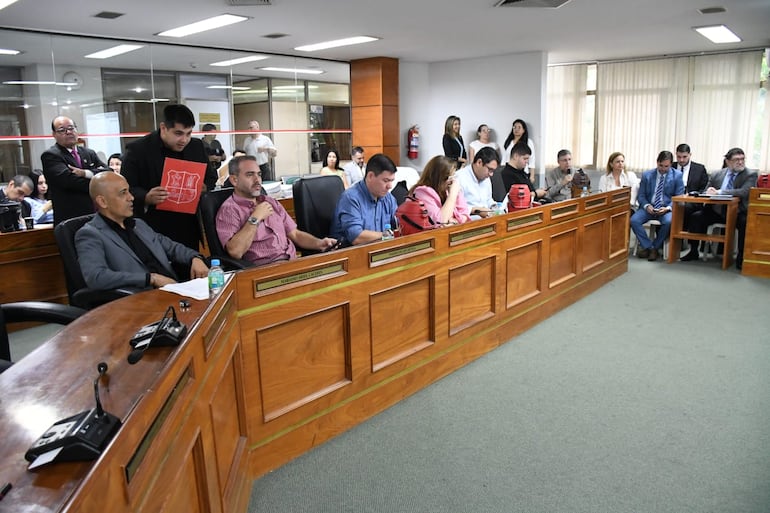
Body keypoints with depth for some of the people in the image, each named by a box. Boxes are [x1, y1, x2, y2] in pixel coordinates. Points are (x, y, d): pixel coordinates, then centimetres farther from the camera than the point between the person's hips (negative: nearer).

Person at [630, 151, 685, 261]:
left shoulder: (677, 175, 3)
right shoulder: (647, 175, 7)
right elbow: (641, 195, 8)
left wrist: (668, 208, -17)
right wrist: (646, 206, -13)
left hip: (666, 208, -2)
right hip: (649, 208, 2)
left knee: (669, 222, -35)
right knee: (634, 220, -26)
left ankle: (655, 247, -12)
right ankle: (648, 247, -11)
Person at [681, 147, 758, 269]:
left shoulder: (751, 175, -1)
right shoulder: (717, 175, 10)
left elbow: (744, 192, -19)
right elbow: (706, 193, 18)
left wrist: (719, 192, -24)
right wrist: (709, 191, -9)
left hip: (737, 212, -3)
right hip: (717, 211, 4)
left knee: (745, 223, -34)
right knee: (696, 217, -18)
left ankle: (741, 258, -19)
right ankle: (693, 252, -6)